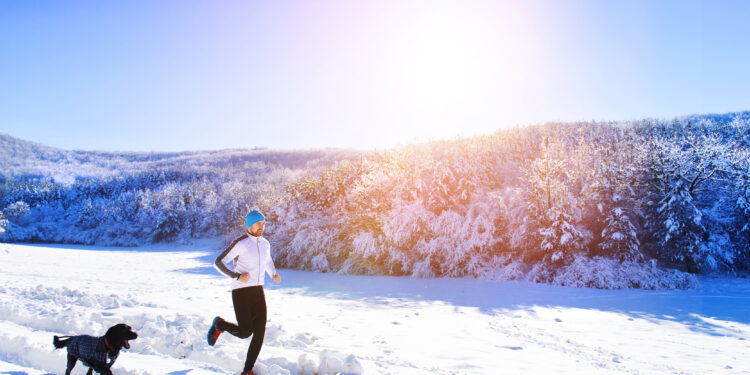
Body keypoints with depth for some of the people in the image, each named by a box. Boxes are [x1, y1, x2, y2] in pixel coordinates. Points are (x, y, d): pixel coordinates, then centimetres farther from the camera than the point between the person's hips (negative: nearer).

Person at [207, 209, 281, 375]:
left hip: (258, 292, 6)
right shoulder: (240, 243, -11)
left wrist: (274, 274, 11)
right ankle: (220, 325, 19)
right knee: (245, 333, -11)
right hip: (241, 293, -6)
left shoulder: (265, 244, 10)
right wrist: (237, 276, -20)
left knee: (259, 334, 0)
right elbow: (218, 262, -9)